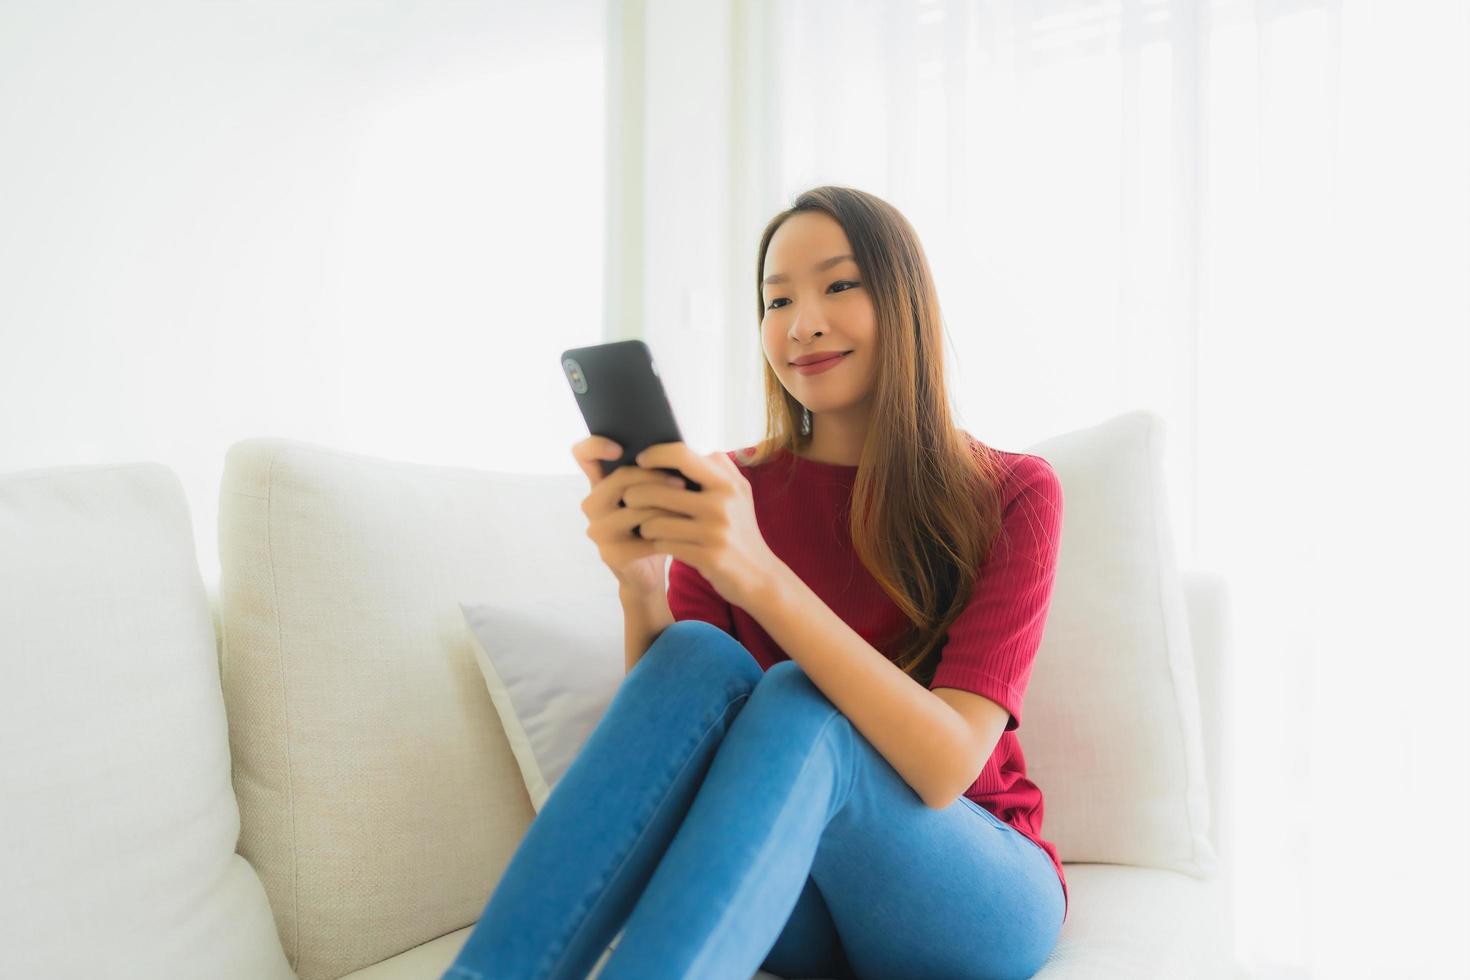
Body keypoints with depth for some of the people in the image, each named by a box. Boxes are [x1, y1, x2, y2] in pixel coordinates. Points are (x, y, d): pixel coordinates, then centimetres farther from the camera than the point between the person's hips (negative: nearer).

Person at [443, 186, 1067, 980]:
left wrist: (762, 578, -36)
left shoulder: (1011, 495, -8)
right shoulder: (728, 490, -1)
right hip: (784, 902, 2)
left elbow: (946, 768, -22)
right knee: (699, 655, -27)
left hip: (977, 899, -2)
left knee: (794, 705, -32)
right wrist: (640, 588, -27)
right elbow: (670, 743, -6)